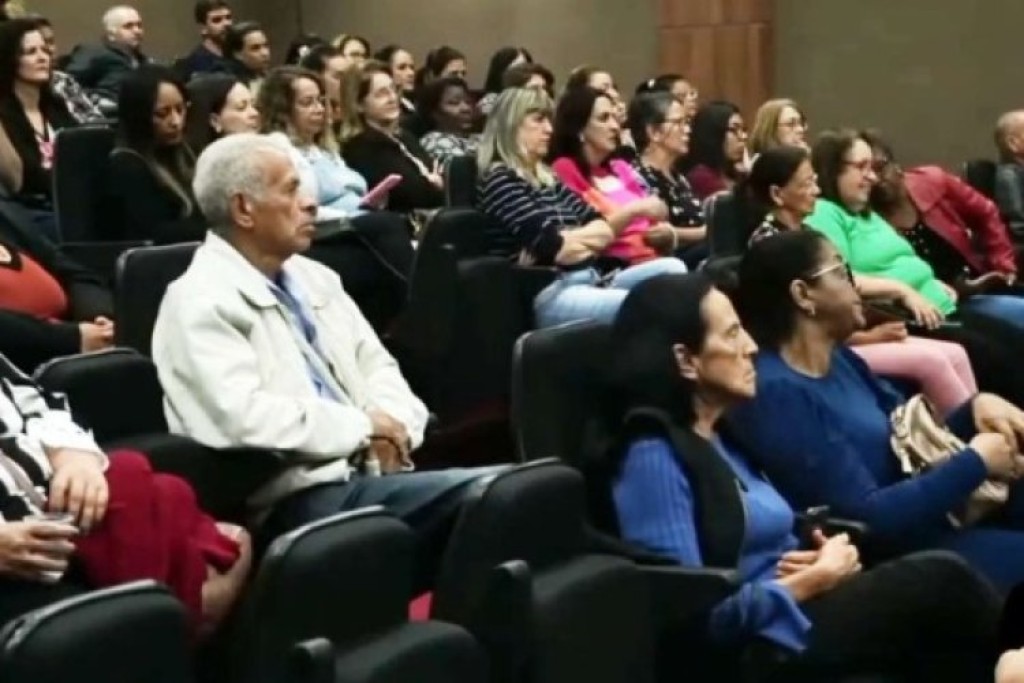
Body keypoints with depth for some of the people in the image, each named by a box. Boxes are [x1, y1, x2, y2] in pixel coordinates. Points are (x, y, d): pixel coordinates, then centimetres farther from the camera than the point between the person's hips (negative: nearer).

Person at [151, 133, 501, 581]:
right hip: (295, 500, -8)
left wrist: (391, 428, -3)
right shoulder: (201, 302, -7)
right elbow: (246, 416, -21)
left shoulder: (313, 277, 18)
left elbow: (377, 367, 20)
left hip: (364, 472, 8)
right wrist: (362, 427, -13)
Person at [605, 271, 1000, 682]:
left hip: (796, 616, 8)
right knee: (940, 579, -21)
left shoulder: (720, 438, 16)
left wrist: (829, 560, -4)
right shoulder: (653, 457, -12)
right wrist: (816, 578, -12)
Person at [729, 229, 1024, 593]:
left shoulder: (839, 359, 7)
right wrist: (975, 460, -16)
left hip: (919, 515, 9)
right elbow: (868, 516, -24)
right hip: (879, 553, -9)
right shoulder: (776, 393, -21)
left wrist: (975, 407, -6)